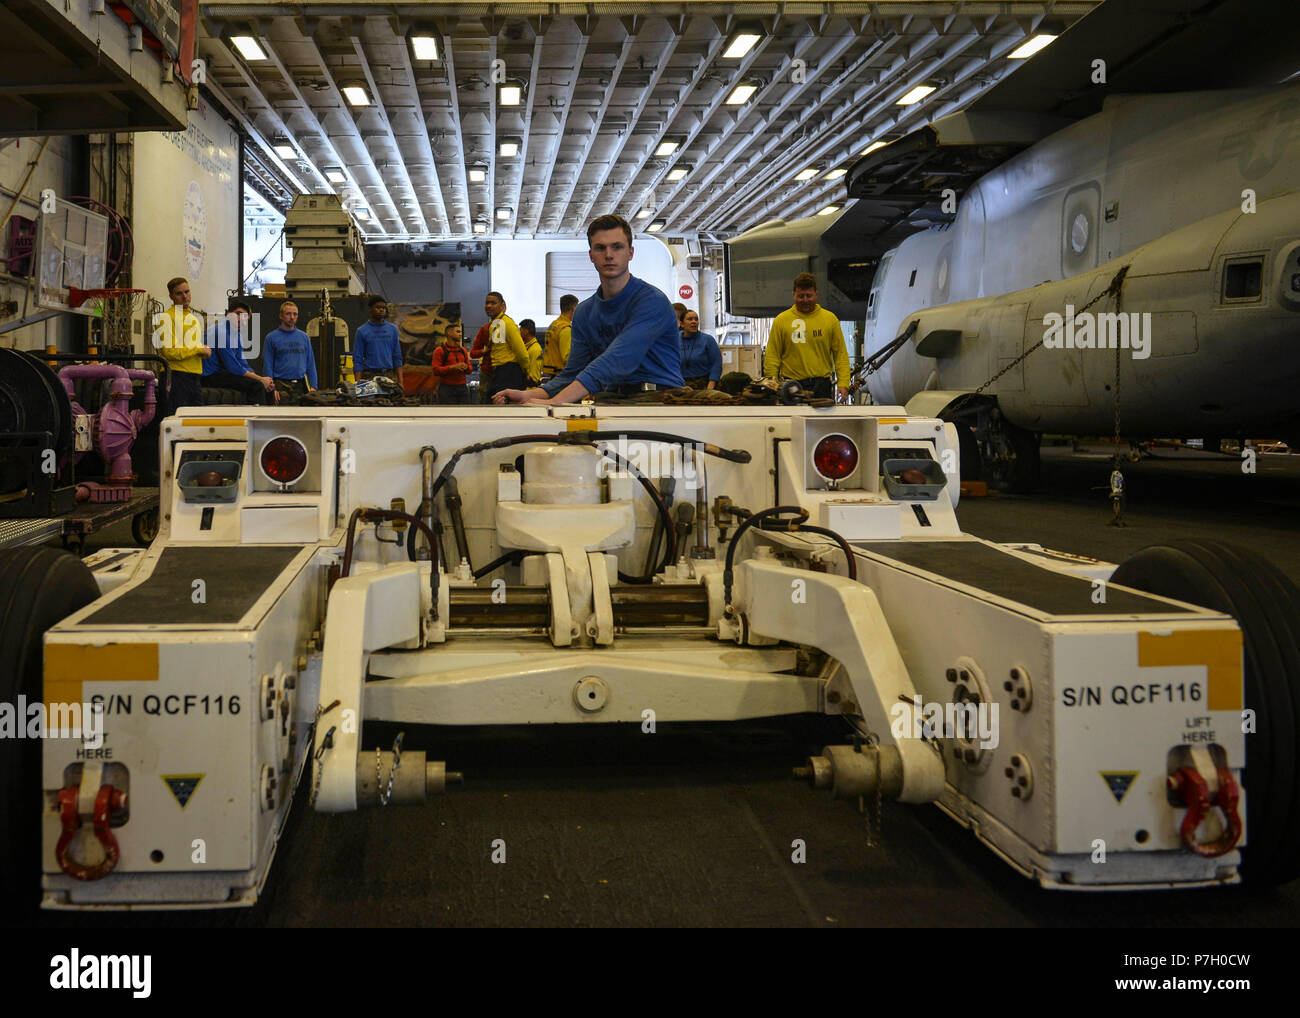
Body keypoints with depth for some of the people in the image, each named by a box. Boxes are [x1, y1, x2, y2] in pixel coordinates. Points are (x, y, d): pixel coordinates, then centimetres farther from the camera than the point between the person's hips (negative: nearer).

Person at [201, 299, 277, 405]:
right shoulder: (221, 331, -17)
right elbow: (234, 367, -19)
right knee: (256, 385, -25)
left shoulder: (237, 333, 11)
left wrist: (264, 380, -1)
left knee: (268, 384, 3)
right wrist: (260, 379, -13)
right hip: (211, 376, -10)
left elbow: (242, 363, 12)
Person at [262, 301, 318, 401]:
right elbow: (267, 366, -1)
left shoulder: (304, 336, 12)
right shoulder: (271, 337, 2)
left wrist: (313, 387, 2)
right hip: (281, 386, -3)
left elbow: (311, 363, 11)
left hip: (301, 385, 3)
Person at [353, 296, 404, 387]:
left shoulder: (393, 329, 10)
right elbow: (357, 360, 0)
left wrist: (400, 381, 3)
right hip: (369, 376, -3)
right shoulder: (362, 331, 2)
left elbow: (397, 357, 11)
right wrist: (358, 383, -9)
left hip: (388, 376, 3)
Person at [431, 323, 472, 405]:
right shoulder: (440, 351, -3)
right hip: (446, 389, -6)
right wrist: (453, 367, -20)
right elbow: (436, 370, -11)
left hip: (462, 388, 6)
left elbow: (469, 370, 18)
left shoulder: (463, 350, 15)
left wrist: (466, 367, -6)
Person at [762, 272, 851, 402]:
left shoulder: (830, 319, 9)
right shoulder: (781, 320, 6)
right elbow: (772, 356, 4)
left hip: (821, 386, 1)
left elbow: (841, 355, 8)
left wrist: (843, 384, -4)